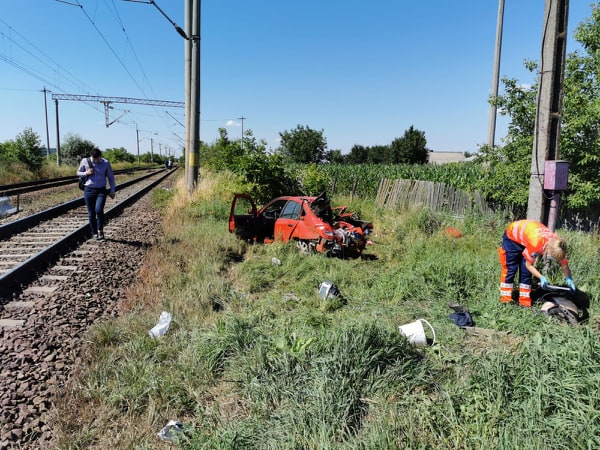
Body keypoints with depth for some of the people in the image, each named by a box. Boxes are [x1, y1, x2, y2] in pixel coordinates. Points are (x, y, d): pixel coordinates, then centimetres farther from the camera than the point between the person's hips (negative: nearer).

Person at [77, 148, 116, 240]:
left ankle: (100, 230, 1)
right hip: (89, 190, 2)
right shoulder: (85, 161, 0)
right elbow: (78, 173, 11)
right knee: (91, 213, 4)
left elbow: (111, 177, 7)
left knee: (99, 210, -21)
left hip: (101, 190, -1)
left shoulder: (106, 163, -2)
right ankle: (94, 233, 19)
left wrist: (112, 190, 4)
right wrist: (86, 173, -10)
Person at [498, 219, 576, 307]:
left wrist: (569, 280, -30)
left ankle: (525, 300, 5)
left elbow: (565, 266, -14)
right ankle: (506, 298, 3)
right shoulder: (536, 243, -43)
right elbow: (529, 265, -25)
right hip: (512, 236, -5)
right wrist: (541, 277, -34)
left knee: (526, 271, -3)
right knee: (511, 269, -7)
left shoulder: (558, 246, -26)